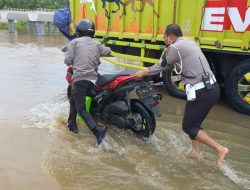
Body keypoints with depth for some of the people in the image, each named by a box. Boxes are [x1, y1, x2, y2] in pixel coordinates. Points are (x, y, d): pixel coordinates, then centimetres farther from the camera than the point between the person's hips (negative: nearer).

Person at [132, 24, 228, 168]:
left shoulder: (175, 47, -10)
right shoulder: (189, 43, 18)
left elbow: (161, 66, 3)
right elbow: (170, 64, 24)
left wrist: (143, 73, 18)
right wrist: (147, 71, 26)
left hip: (202, 92, -9)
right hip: (212, 87, 9)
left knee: (188, 127, 4)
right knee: (194, 122, 24)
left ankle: (219, 149, 2)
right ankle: (195, 151, 32)